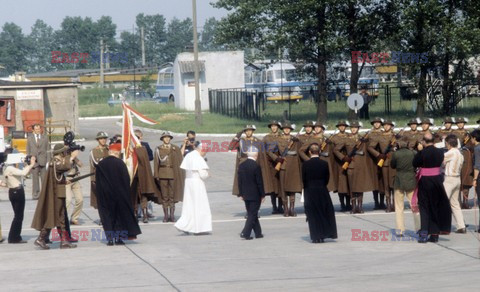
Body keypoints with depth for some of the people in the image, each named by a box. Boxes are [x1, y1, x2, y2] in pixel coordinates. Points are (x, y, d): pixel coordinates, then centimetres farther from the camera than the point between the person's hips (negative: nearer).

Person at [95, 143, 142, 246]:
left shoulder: (100, 165, -3)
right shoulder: (120, 163, -9)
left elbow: (97, 181, 2)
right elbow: (127, 179, -6)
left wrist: (100, 196, 10)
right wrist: (125, 193, 5)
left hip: (105, 195, 1)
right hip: (120, 194, -1)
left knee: (107, 215, 7)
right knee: (121, 214, 10)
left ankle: (110, 238, 1)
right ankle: (119, 238, 8)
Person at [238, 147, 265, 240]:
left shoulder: (241, 166, 2)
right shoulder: (256, 166, -16)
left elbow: (240, 181, 7)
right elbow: (259, 182, -13)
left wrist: (241, 194, 14)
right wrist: (262, 195, -4)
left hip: (246, 194, 6)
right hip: (255, 195, -6)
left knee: (252, 214, 15)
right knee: (253, 214, -1)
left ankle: (258, 233, 22)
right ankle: (245, 233, -10)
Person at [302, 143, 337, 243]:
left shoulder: (305, 164, -9)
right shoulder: (324, 164, -5)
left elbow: (303, 179, -5)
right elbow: (327, 178, 1)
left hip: (310, 191, -1)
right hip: (322, 190, 1)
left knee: (312, 214, 4)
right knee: (323, 212, 12)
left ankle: (316, 237, 3)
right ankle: (322, 236, 11)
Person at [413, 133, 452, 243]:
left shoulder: (422, 153, -16)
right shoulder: (440, 152, -3)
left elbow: (414, 164, -6)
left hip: (425, 181, -4)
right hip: (437, 180, 4)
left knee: (424, 208, 4)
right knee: (436, 207, 13)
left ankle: (424, 234, -5)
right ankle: (434, 234, 16)